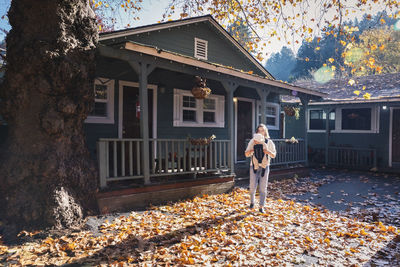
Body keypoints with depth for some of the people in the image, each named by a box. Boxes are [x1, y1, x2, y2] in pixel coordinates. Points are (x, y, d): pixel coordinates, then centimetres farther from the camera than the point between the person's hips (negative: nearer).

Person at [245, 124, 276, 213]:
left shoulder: (269, 142, 2)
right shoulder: (252, 141, 1)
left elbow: (274, 155, 3)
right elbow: (246, 154, 0)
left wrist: (269, 152, -19)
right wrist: (252, 149, -20)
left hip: (264, 167, 0)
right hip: (254, 166, 0)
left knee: (263, 188, 0)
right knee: (252, 186, 3)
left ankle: (261, 207, 9)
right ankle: (252, 201, 30)